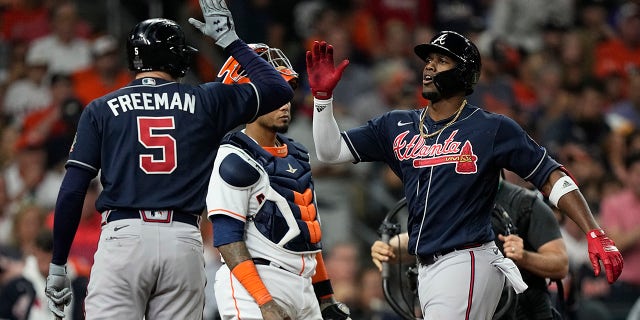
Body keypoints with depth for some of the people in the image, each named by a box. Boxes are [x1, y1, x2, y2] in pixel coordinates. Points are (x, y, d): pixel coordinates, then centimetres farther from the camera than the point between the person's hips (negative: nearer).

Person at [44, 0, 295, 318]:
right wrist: (229, 40, 28)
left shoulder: (101, 109, 10)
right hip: (183, 242, 1)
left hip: (122, 236, -1)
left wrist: (57, 264, 9)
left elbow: (72, 191, 3)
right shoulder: (206, 102, 11)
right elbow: (279, 88, 20)